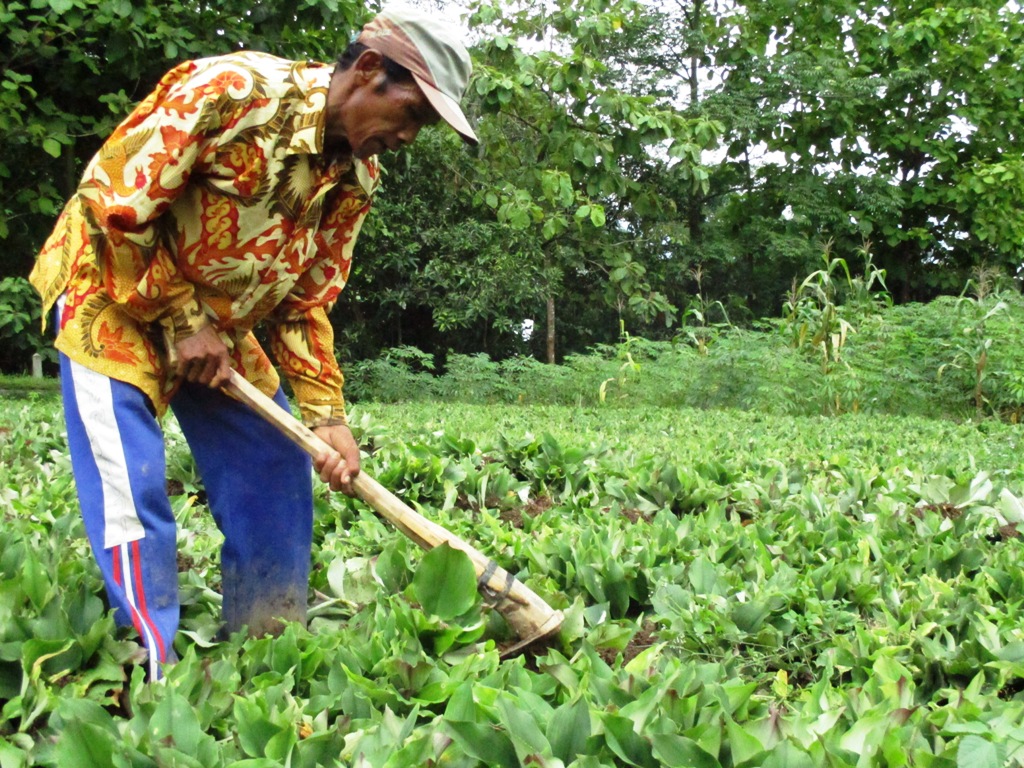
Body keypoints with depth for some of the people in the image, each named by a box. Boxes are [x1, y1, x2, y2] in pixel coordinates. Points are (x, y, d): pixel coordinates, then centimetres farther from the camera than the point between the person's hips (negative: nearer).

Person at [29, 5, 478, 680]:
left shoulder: (357, 176, -5)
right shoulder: (227, 90, -27)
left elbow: (307, 302, 0)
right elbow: (113, 202, -24)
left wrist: (327, 416, -11)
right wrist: (182, 321, -20)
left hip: (216, 326, 7)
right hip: (115, 296, -7)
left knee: (277, 476, 3)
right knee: (133, 496, -14)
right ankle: (155, 673, -4)